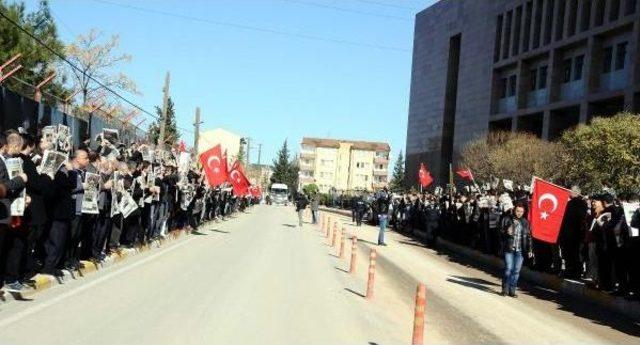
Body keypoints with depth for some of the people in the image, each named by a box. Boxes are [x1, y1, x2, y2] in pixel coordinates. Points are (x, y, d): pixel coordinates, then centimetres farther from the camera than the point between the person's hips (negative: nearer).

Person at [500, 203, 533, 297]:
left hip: (520, 250, 2)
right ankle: (505, 289, 6)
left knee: (516, 271, 2)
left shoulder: (525, 222, 10)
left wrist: (529, 250, 9)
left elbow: (528, 236, 14)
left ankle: (512, 290, 10)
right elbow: (501, 232, 6)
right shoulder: (507, 220, 3)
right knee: (508, 269, -7)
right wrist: (506, 233, -17)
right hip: (509, 249, -2)